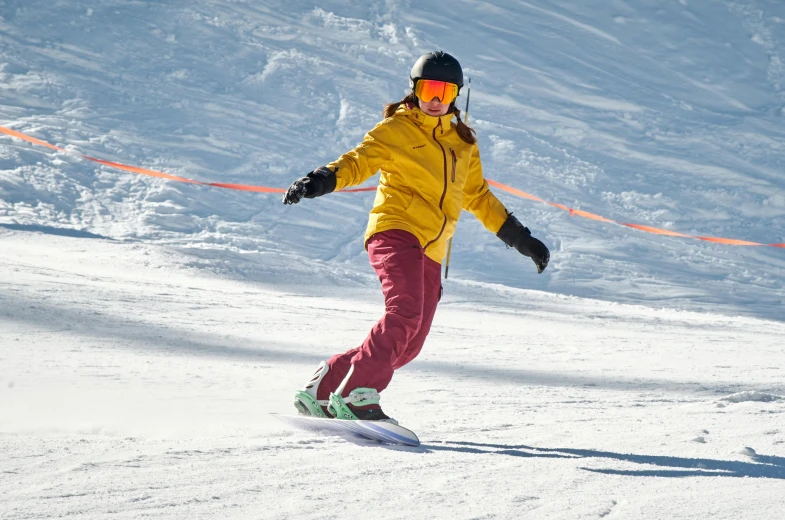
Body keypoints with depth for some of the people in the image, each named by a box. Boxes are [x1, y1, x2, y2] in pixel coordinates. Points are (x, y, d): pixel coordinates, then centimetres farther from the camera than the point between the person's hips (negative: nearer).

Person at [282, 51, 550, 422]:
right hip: (395, 232, -6)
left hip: (430, 253, 6)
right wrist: (323, 180, -27)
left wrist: (521, 239, 29)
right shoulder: (396, 130, 5)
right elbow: (358, 161, -6)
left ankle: (322, 390, 8)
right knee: (404, 312, -29)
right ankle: (357, 396, -27)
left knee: (407, 346, -1)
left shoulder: (463, 143, 22)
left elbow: (479, 198, 30)